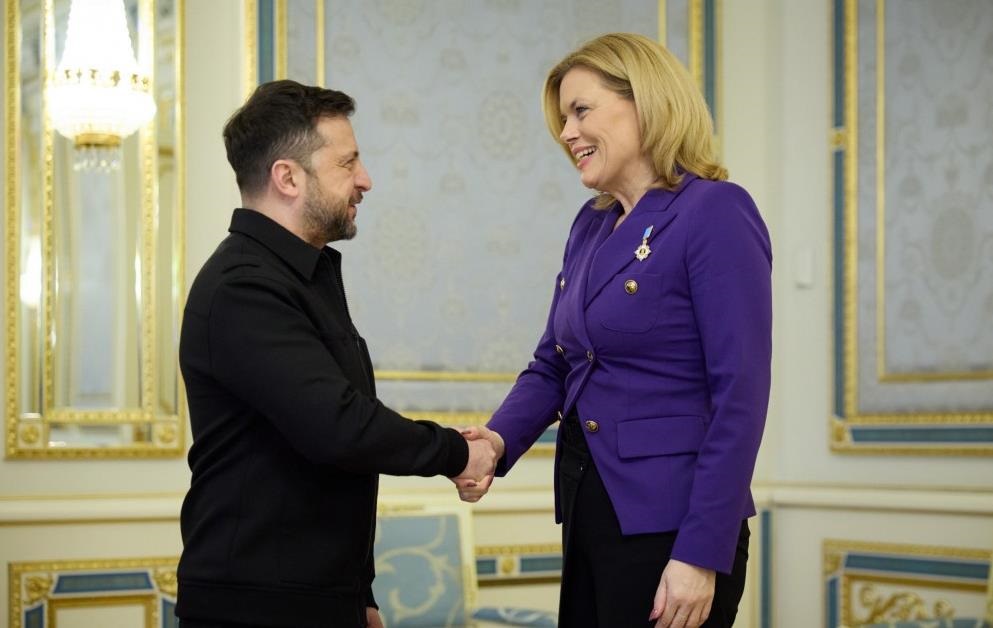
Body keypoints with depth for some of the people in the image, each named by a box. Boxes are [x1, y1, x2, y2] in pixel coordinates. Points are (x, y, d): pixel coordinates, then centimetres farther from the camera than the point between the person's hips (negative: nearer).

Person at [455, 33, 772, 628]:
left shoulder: (715, 212, -13)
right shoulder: (592, 224, 11)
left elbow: (740, 396, -17)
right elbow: (553, 365, 14)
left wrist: (701, 554, -20)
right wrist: (498, 441, -7)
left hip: (669, 522, -8)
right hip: (589, 508, 8)